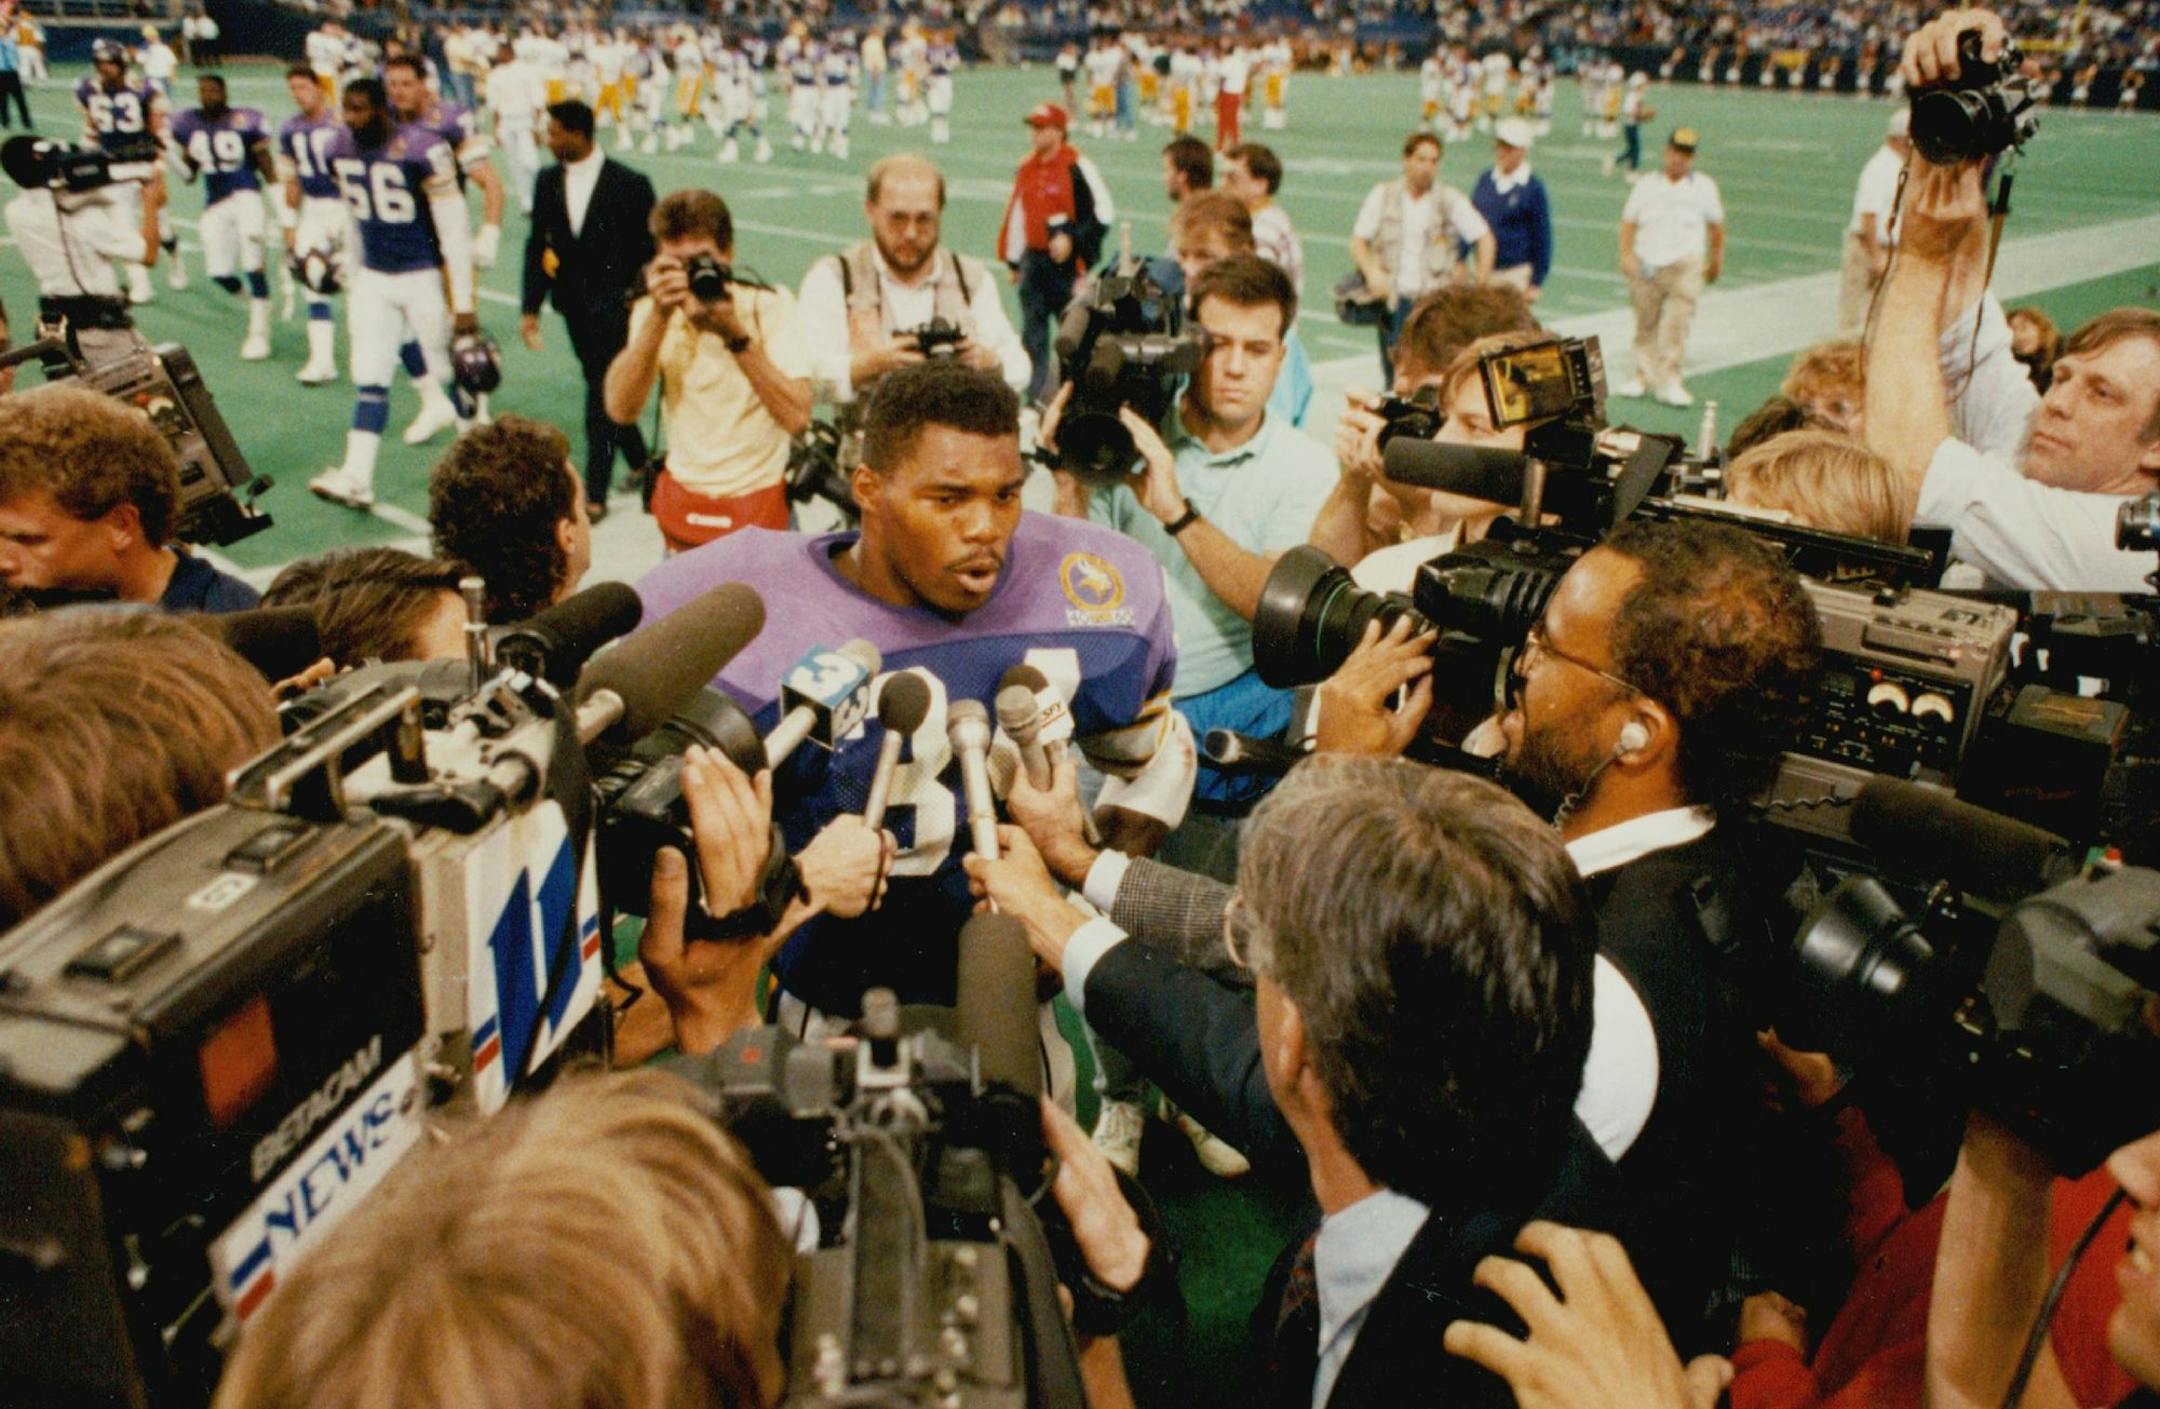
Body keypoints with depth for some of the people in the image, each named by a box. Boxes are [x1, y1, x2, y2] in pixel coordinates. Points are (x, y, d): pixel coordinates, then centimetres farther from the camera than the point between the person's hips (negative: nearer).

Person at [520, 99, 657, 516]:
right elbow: (537, 246, 7)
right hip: (574, 306, 6)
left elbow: (648, 251, -5)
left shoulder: (630, 184, -9)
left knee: (602, 398, -6)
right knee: (603, 390, 16)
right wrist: (530, 308, 4)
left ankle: (595, 495, -2)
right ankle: (639, 461, 36)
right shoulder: (548, 182, 6)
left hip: (614, 308, -6)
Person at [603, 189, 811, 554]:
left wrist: (735, 333, -27)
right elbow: (620, 410, -16)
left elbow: (797, 418, -22)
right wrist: (658, 317, -23)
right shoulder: (652, 310, -2)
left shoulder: (769, 304, -10)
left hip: (759, 505, -2)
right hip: (682, 507, 3)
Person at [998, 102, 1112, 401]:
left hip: (1068, 263, -6)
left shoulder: (1078, 167, -9)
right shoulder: (1026, 167, 12)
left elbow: (1103, 213, -10)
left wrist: (1073, 239, -16)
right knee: (1032, 330, 7)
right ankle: (1035, 394, 14)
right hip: (1034, 261, 6)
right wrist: (1013, 260, 19)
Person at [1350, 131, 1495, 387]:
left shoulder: (1450, 199, 3)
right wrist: (1372, 271, -14)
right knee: (1394, 374, 3)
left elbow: (1484, 237, 7)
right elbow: (1358, 241, 5)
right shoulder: (1383, 195, 6)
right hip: (1393, 298, 1)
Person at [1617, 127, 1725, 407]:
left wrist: (1716, 259, 18)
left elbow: (1716, 225, 14)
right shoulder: (1647, 185, 8)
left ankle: (1669, 382, -10)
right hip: (1646, 265, 2)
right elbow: (1628, 221, 6)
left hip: (1684, 266, -2)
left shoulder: (1703, 187, 6)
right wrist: (1626, 254, -7)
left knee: (1676, 324, -12)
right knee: (1646, 325, 8)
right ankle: (1644, 376, 21)